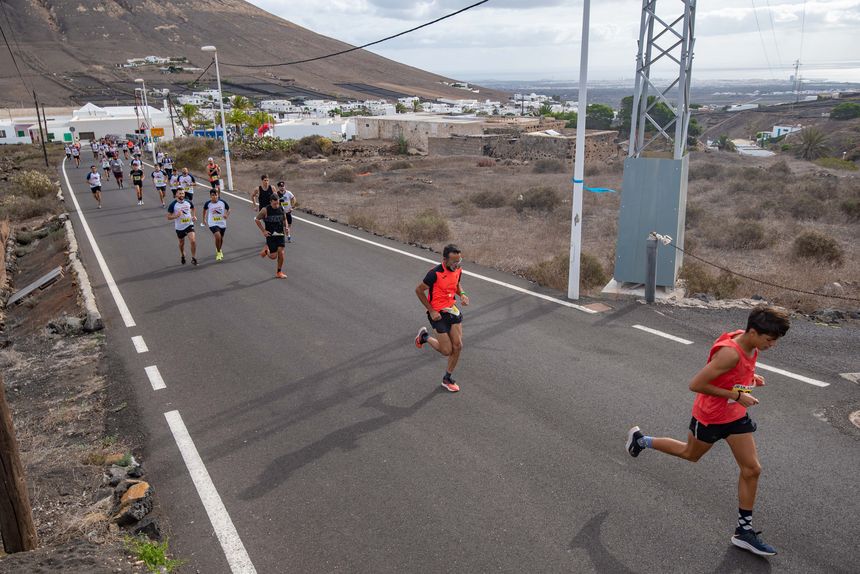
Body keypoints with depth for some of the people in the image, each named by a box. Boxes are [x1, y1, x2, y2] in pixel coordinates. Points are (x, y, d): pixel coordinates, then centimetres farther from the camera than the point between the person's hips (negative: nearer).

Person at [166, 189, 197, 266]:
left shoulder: (188, 202, -2)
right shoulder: (173, 204, -11)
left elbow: (193, 208, 21)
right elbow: (168, 217, -7)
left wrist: (194, 216, 5)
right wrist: (176, 215, -25)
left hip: (189, 225, 1)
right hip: (179, 227, 0)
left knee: (193, 241, -17)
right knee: (182, 243, 17)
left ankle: (194, 258, -3)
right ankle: (182, 256, 44)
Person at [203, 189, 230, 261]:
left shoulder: (222, 202, -11)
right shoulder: (208, 203, -12)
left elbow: (228, 209, 2)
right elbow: (204, 210, 9)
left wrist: (227, 215, -18)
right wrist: (204, 218, 14)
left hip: (222, 223, 3)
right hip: (213, 224, -3)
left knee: (221, 238, 19)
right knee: (218, 236, -23)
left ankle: (219, 250, 50)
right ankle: (218, 252, -1)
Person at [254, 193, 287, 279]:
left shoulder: (282, 209, 0)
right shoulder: (265, 210, -12)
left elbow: (284, 219, 18)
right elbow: (257, 219, -1)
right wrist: (263, 231, -5)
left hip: (280, 234, 3)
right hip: (270, 235, -3)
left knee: (281, 253, -4)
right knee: (273, 256, -5)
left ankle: (279, 272, 12)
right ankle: (266, 250, 31)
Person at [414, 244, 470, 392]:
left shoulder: (457, 269, -4)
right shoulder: (435, 273, -25)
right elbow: (419, 290, -14)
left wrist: (462, 294, -5)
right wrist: (431, 311, -14)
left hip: (452, 309, 6)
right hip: (438, 313, -6)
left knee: (458, 346, 2)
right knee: (447, 351, -2)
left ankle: (447, 379, 22)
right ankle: (424, 337, 27)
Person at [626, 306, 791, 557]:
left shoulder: (749, 343, -8)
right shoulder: (730, 353, -35)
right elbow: (695, 384, -31)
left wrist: (750, 378, -5)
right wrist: (736, 395, -27)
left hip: (736, 416, 7)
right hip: (710, 417, -7)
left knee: (752, 469, 5)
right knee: (691, 454, 18)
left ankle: (744, 530, 19)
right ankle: (640, 439, 41)